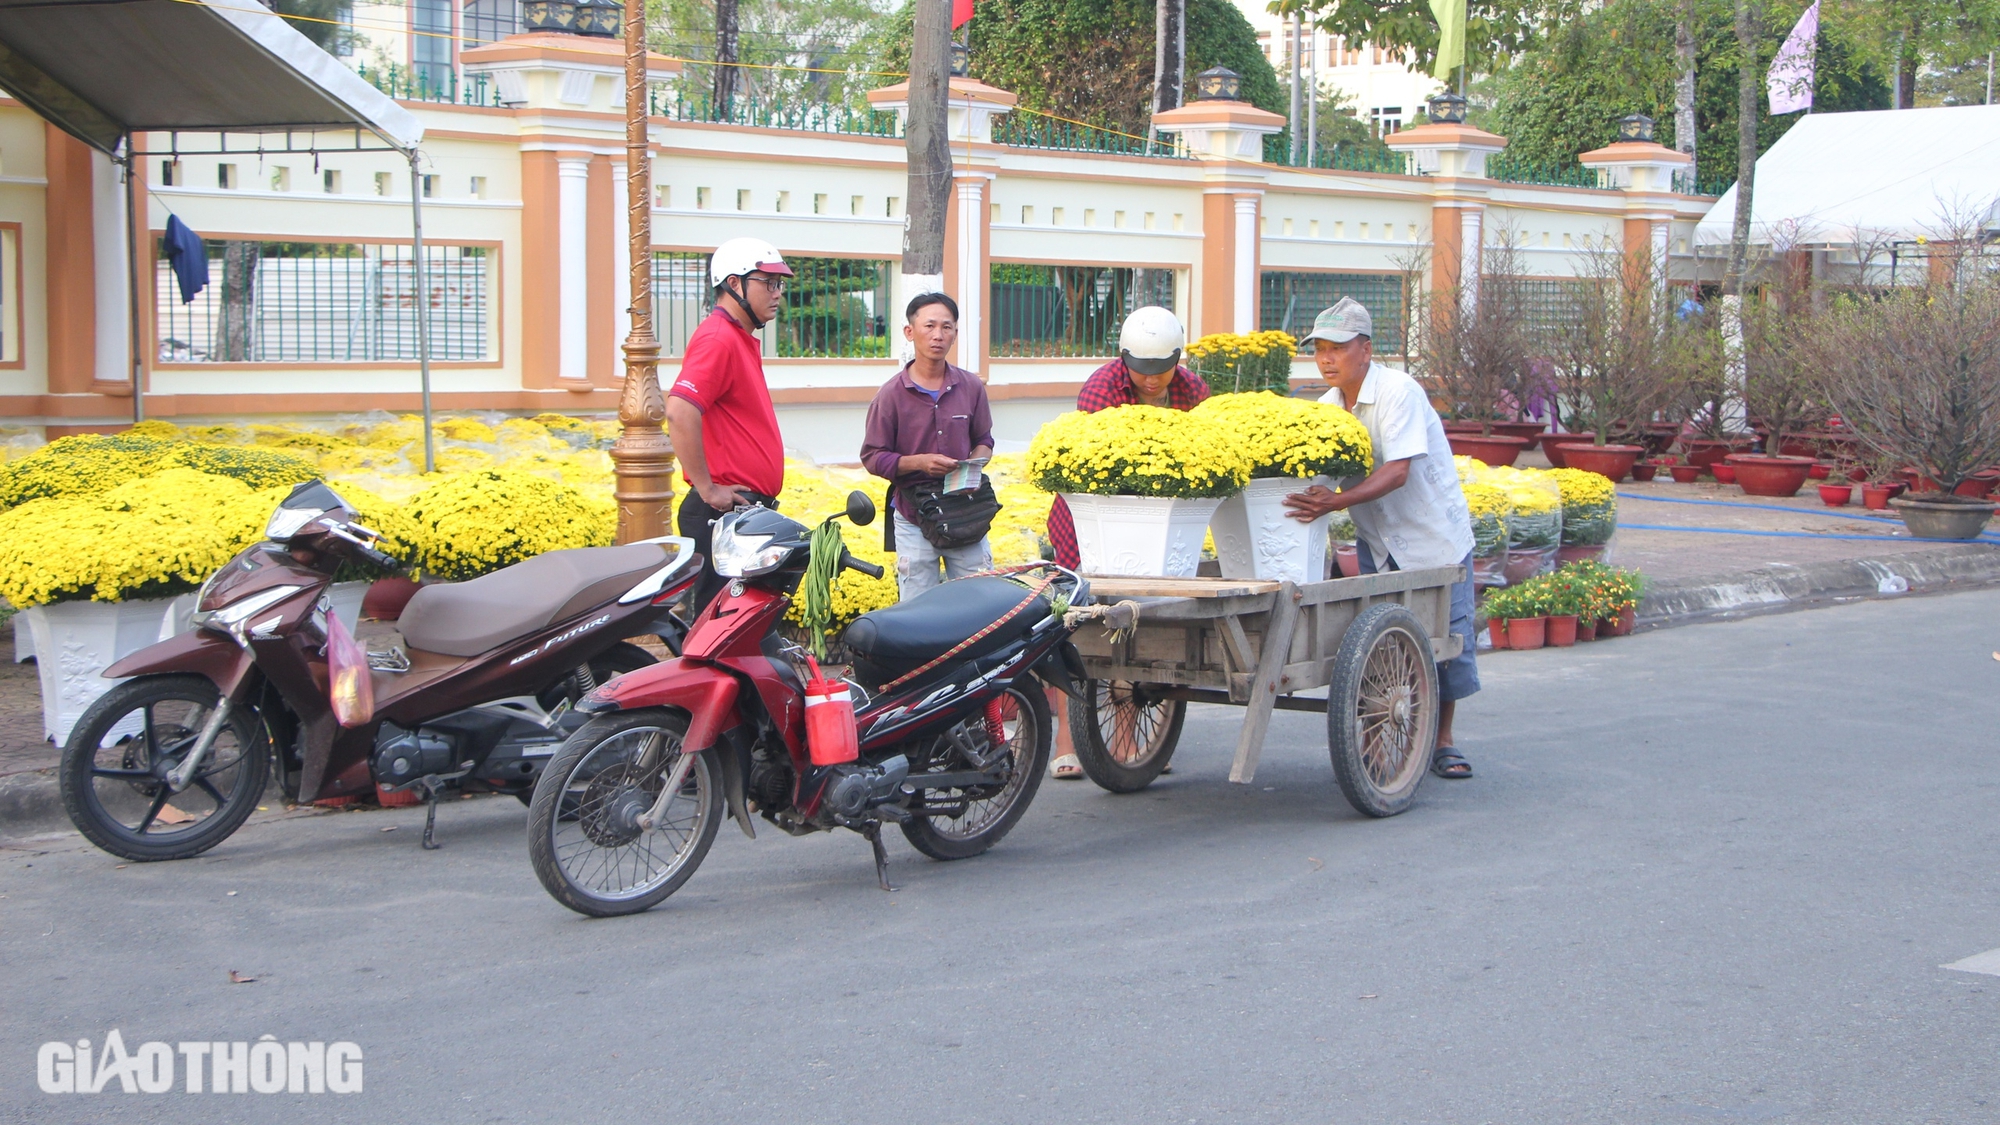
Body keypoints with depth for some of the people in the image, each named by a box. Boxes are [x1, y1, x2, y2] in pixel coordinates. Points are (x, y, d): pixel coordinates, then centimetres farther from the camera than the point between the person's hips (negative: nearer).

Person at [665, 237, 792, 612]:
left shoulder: (743, 339, 19)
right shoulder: (719, 338, -14)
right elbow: (679, 413, -27)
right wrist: (707, 489, -20)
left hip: (748, 510, 10)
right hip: (726, 512, -10)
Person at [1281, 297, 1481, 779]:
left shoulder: (1399, 392, -21)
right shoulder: (1328, 406, -1)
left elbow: (1398, 470, -32)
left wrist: (1337, 501, -44)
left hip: (1435, 534, -5)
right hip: (1377, 542, 5)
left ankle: (1442, 742, 16)